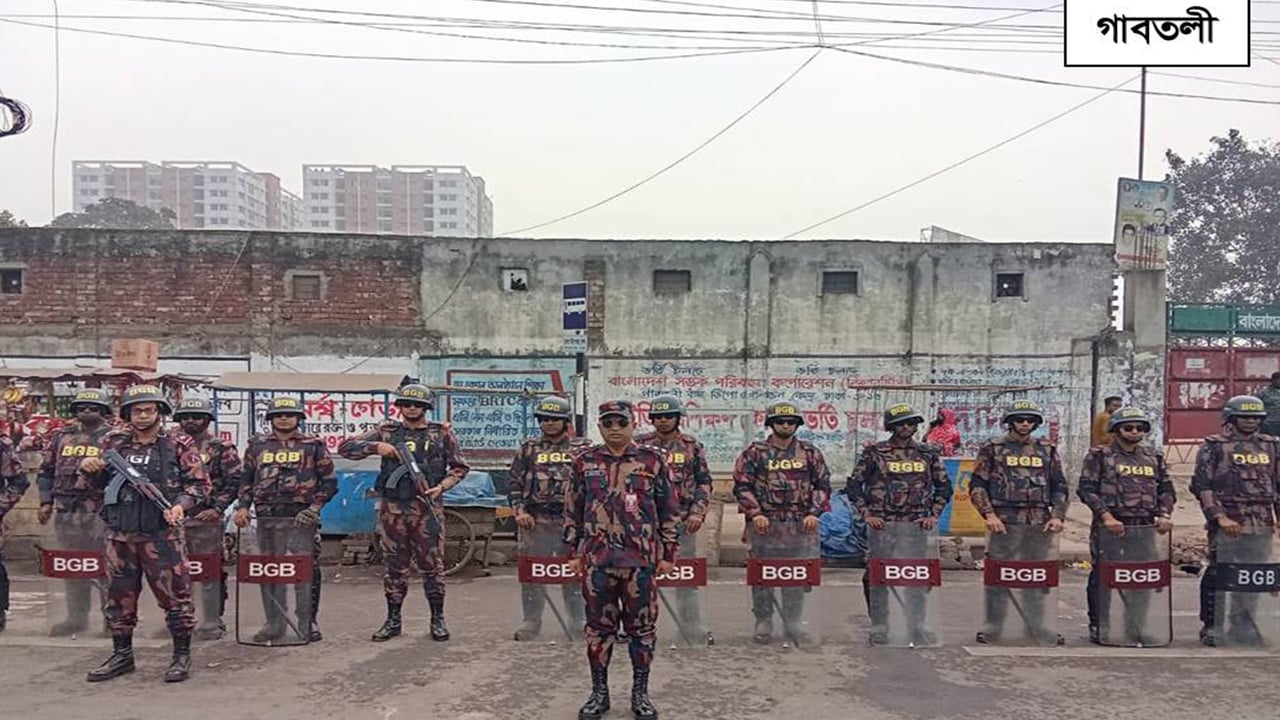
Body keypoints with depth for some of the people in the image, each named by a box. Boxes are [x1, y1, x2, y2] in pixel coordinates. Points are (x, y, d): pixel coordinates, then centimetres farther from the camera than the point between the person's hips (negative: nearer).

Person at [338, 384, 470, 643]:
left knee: (432, 565, 2)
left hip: (428, 508, -1)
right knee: (394, 566, 9)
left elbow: (459, 467, 9)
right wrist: (376, 447, -10)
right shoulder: (387, 431, 8)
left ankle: (437, 619, 13)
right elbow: (345, 447, 5)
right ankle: (393, 619, 19)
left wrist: (442, 486, -8)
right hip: (393, 508, 2)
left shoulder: (442, 433, 5)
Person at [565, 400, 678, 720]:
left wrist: (668, 554, 2)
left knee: (642, 627, 7)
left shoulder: (653, 460, 1)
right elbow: (572, 511, 10)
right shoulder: (584, 462, 5)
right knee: (599, 627, 9)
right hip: (597, 559, 1)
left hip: (641, 559, -1)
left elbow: (669, 511, 4)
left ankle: (640, 693, 20)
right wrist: (573, 553, 7)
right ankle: (599, 693, 21)